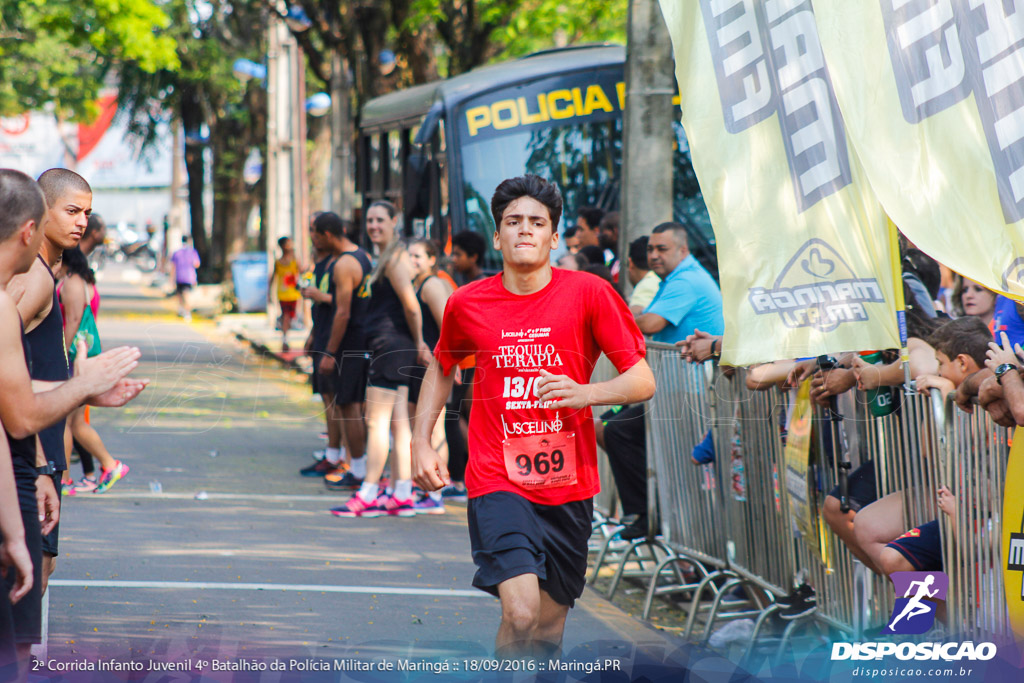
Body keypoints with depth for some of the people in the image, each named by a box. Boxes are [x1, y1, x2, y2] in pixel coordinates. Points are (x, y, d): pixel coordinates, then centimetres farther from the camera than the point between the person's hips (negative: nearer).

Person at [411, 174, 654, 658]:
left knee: (548, 629, 10)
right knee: (521, 614, -22)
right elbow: (441, 367, 22)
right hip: (498, 482, -1)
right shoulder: (467, 304, 1)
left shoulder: (589, 294, -4)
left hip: (567, 486, 1)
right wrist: (421, 443, 12)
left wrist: (584, 393, -23)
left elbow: (642, 381, -4)